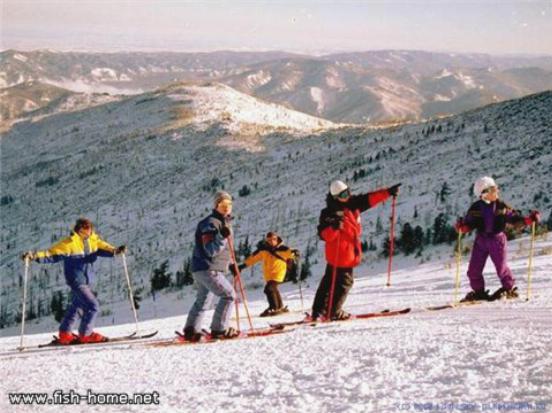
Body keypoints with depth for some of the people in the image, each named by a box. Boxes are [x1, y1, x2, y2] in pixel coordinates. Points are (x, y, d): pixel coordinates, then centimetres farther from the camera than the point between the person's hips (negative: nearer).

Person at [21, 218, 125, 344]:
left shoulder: (93, 240, 3)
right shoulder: (70, 243, -16)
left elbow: (103, 247, -1)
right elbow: (53, 253, -16)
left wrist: (115, 251, -22)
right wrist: (36, 256, -27)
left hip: (87, 280, 8)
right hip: (77, 281, -8)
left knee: (77, 306, 18)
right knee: (93, 306, -11)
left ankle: (65, 334, 30)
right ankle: (85, 334, 5)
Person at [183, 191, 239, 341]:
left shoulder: (225, 223, 15)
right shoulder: (211, 223, -16)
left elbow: (224, 249, 26)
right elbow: (210, 250, -25)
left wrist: (231, 264, 21)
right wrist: (222, 237, -36)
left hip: (203, 269, 10)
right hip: (207, 269, -10)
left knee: (203, 300, 19)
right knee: (228, 295, -13)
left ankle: (191, 331, 26)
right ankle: (219, 329, -10)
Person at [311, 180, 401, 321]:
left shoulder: (353, 203, 5)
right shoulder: (329, 213, -17)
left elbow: (370, 199, 6)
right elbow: (324, 235, -21)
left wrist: (388, 192, -2)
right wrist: (334, 228, -41)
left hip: (349, 253, 8)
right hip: (340, 254, -8)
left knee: (329, 282, 13)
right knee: (344, 282, -1)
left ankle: (318, 311, 21)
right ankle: (333, 312, 7)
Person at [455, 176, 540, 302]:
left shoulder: (502, 206, -2)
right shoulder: (476, 208, -3)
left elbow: (514, 218, 1)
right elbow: (469, 224, -1)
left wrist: (529, 219, -12)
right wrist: (461, 227, -22)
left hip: (497, 239, -1)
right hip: (481, 240, 1)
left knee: (501, 267, 2)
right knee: (474, 269, 1)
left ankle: (510, 288, 25)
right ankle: (478, 291, 21)